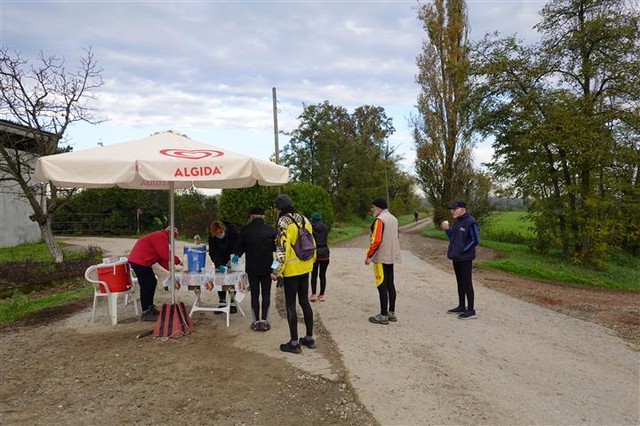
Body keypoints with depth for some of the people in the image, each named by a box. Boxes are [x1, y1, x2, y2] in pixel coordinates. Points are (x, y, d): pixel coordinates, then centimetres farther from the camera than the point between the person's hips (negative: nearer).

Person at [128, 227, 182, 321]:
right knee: (146, 286, -9)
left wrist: (169, 267, 5)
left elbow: (160, 257, 16)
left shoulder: (161, 237, 19)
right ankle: (145, 313, -6)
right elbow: (165, 255, -20)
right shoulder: (161, 236, -14)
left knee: (152, 282, 15)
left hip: (142, 261, 11)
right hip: (139, 261, -11)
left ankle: (150, 308, 24)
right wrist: (177, 261, -8)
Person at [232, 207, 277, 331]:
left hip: (252, 268, 1)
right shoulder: (271, 229, -7)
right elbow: (276, 247, 3)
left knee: (254, 294, 8)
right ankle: (264, 321, 7)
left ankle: (256, 321, 10)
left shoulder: (245, 229, -5)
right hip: (267, 267, 0)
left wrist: (237, 255, 27)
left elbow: (239, 246, 7)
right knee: (266, 294, 8)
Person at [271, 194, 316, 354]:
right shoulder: (304, 219, 8)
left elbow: (282, 249, -20)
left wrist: (276, 271, -15)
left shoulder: (283, 222, -14)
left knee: (290, 304, 2)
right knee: (304, 301, 15)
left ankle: (294, 343, 7)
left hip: (291, 269, -7)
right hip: (305, 267, 7)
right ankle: (309, 338, 23)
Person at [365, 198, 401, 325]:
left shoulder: (379, 220, -15)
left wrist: (369, 255, -14)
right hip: (391, 257, 9)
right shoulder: (393, 218, 14)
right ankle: (391, 312, 20)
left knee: (382, 285, -5)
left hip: (381, 257, -9)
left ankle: (383, 315, -1)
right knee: (390, 284, 13)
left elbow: (376, 240, -22)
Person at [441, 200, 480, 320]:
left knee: (467, 283, -2)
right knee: (460, 282, 16)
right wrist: (447, 229, 1)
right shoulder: (456, 221, 10)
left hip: (465, 258, -8)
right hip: (456, 257, 9)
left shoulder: (470, 222, -15)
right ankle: (461, 307, 27)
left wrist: (463, 250, -13)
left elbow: (475, 240, -14)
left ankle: (471, 310, 7)